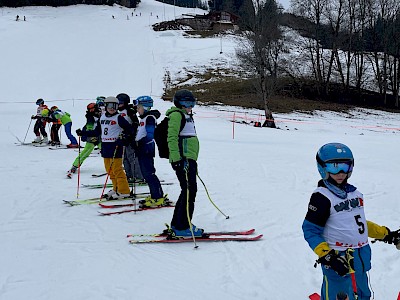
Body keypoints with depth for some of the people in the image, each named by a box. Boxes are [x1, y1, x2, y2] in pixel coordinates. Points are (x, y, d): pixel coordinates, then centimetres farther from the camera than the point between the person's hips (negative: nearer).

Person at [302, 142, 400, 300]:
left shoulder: (354, 193, 9)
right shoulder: (321, 197, -15)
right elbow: (310, 231, -14)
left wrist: (386, 234, 19)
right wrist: (327, 256, -25)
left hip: (362, 257, 8)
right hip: (339, 262, -8)